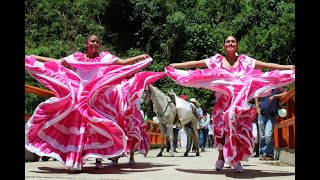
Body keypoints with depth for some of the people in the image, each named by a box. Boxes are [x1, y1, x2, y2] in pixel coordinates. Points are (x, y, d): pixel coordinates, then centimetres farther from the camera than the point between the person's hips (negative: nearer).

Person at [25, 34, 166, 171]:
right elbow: (56, 62, 12)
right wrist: (35, 57, 12)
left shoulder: (104, 57, 5)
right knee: (78, 126, 0)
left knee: (98, 127, -1)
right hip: (79, 97, 1)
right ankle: (75, 160, 5)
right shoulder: (76, 58, 8)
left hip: (98, 98, -1)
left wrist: (141, 57, -11)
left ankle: (98, 158, 6)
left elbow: (123, 63, -1)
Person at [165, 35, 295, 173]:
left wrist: (289, 67, -3)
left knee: (240, 129, -4)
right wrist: (176, 65, 2)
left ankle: (237, 160, 10)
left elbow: (267, 65, 3)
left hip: (240, 102, 0)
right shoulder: (217, 60, 8)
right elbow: (196, 63, 6)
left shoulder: (245, 61, 7)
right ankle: (221, 156, 17)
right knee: (221, 128, -2)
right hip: (223, 102, 0)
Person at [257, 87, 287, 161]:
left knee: (268, 135, -17)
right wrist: (258, 108, 10)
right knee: (262, 136, 6)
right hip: (261, 116, 5)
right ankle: (263, 153, 14)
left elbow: (285, 94, -10)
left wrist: (274, 96, -15)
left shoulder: (277, 89, 6)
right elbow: (259, 102, 31)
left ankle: (270, 154, -6)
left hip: (271, 117, -5)